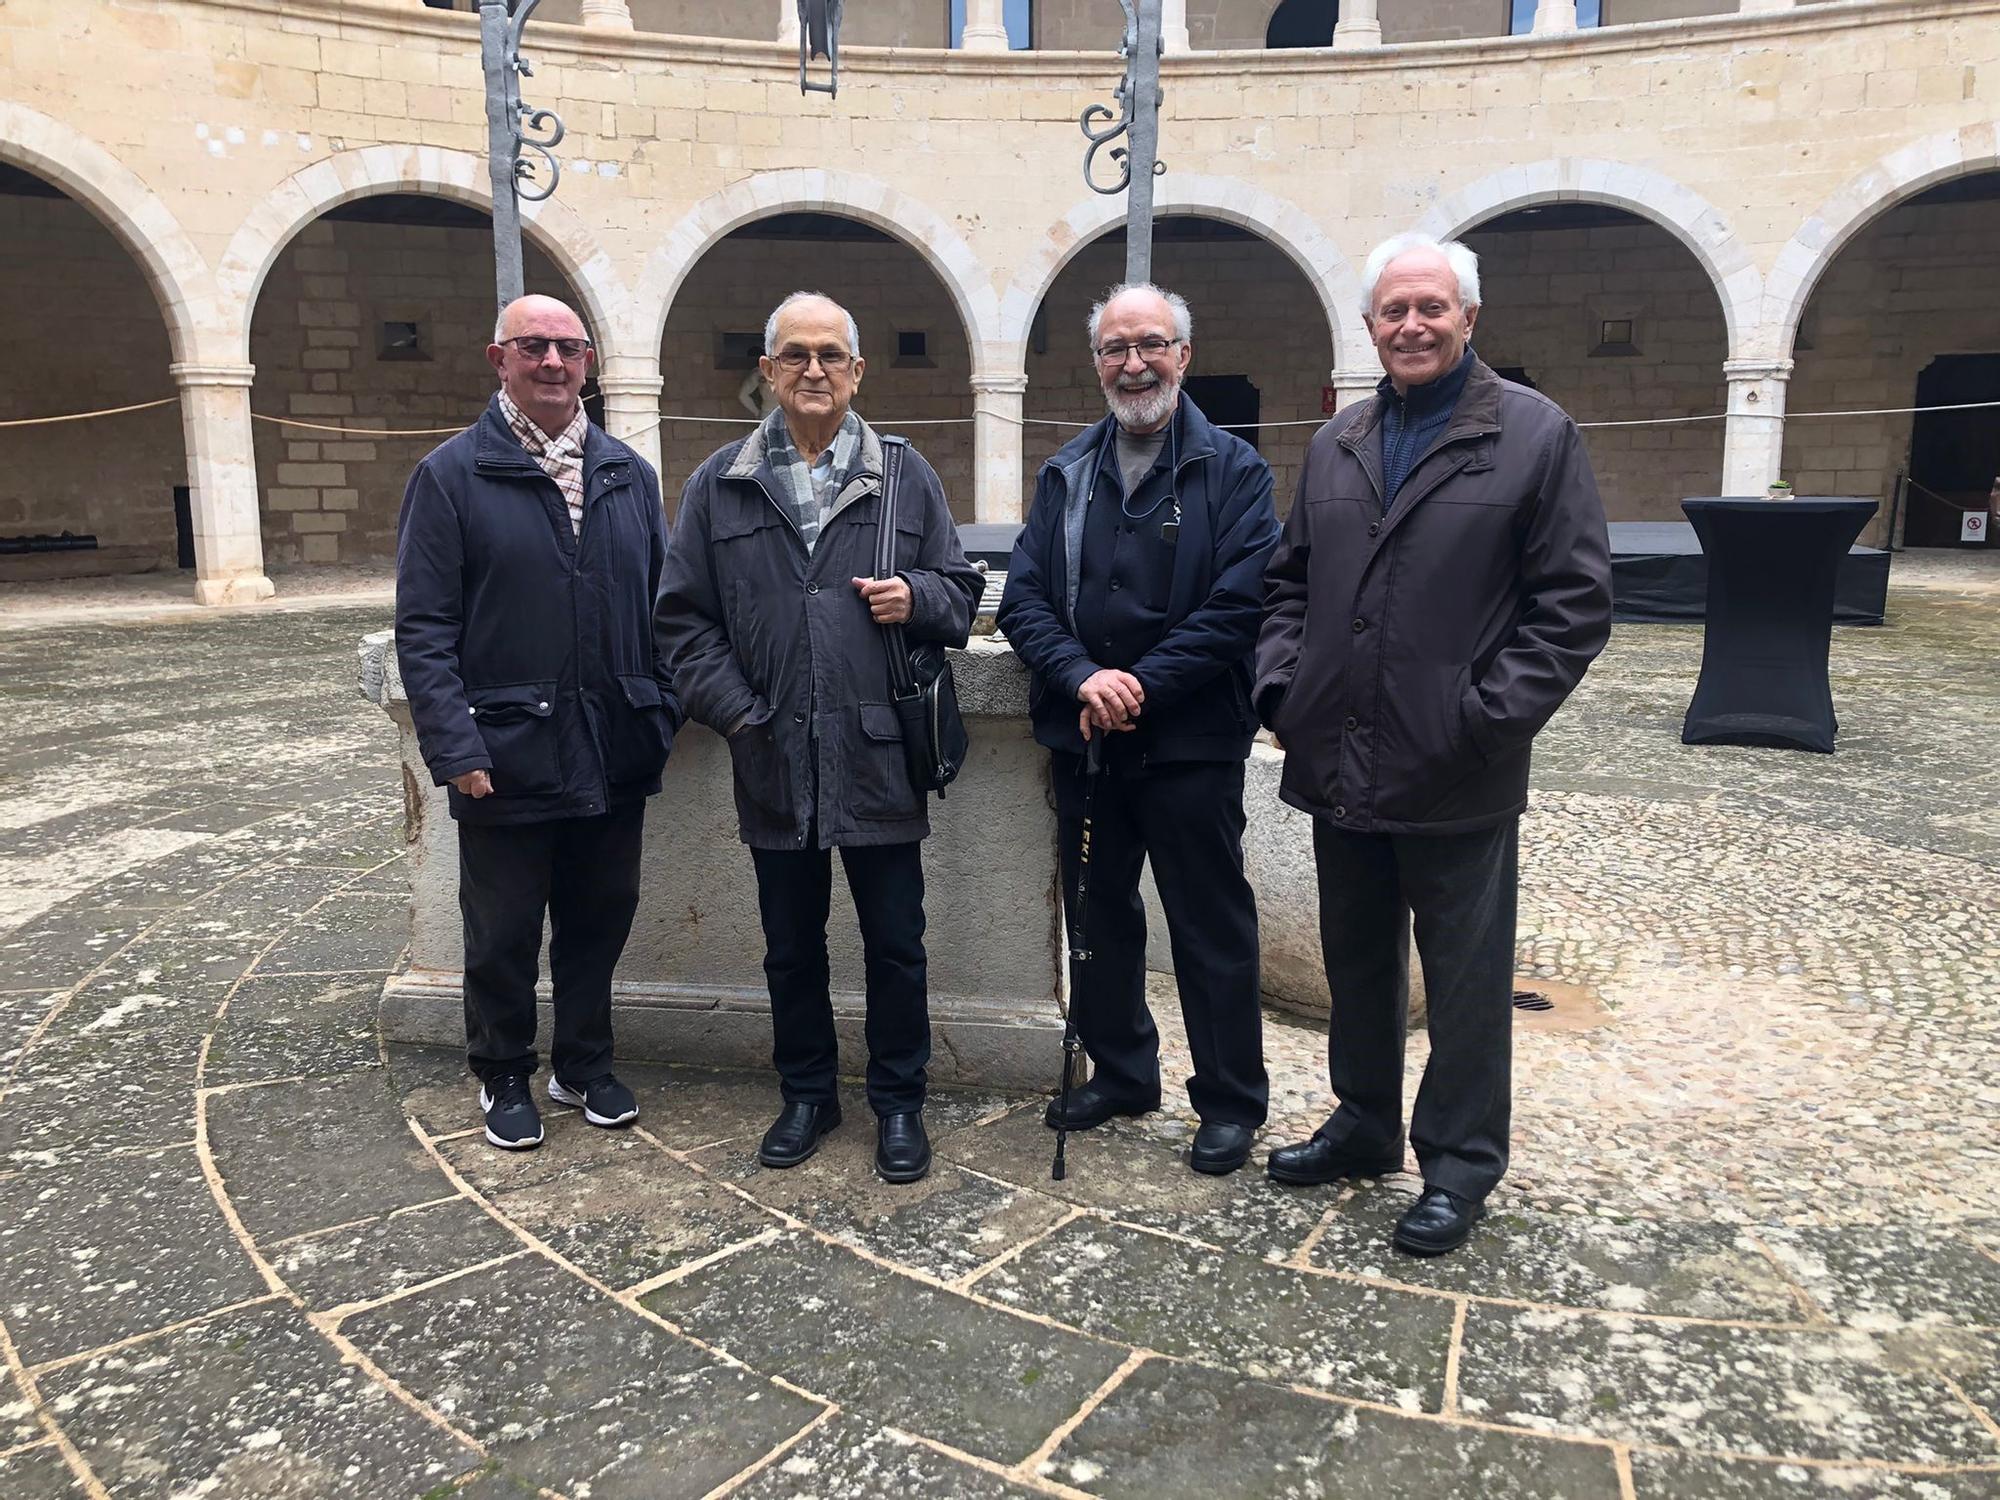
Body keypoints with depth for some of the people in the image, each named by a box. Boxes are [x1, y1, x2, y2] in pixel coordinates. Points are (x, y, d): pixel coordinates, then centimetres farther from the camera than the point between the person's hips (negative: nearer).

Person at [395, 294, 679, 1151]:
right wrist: (454, 748, -14)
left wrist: (662, 712, 4)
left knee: (599, 918, 15)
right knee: (503, 934, 10)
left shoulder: (630, 474, 10)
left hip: (614, 752, 4)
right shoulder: (451, 476, -4)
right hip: (508, 754, -4)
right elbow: (423, 628, -7)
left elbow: (661, 604, 12)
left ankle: (584, 1065, 34)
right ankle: (504, 1079, 31)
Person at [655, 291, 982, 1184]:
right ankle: (806, 1095, 32)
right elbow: (683, 616, 6)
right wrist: (735, 710, -5)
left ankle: (899, 1102, 25)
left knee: (895, 946, 8)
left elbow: (963, 593, 9)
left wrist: (918, 599, -13)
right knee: (791, 947, 14)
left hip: (879, 755, -1)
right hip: (774, 762, 1)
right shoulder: (720, 484, 6)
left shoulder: (905, 475, 6)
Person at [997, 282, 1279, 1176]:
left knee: (1211, 927, 5)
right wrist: (1082, 678, -16)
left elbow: (1239, 604, -13)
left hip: (1192, 742, -4)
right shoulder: (1066, 474, 10)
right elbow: (1023, 596, 2)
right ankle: (1119, 1073, 34)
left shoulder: (1233, 470, -3)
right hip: (1083, 736, 5)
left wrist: (1140, 684, -18)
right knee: (1098, 915, 16)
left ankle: (1231, 1102, 20)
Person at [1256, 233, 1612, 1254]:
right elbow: (1289, 582, 17)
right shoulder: (1335, 445, 12)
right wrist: (1282, 685, 2)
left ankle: (1459, 1164, 24)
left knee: (1465, 978, 7)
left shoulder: (1536, 434, -3)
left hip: (1457, 781, -5)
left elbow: (1573, 602, -7)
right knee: (1356, 966, 18)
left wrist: (1488, 718, -15)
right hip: (1338, 771, 5)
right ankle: (1364, 1126, 36)